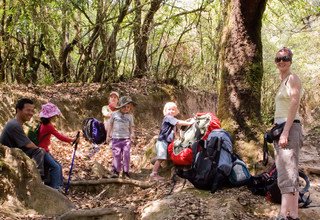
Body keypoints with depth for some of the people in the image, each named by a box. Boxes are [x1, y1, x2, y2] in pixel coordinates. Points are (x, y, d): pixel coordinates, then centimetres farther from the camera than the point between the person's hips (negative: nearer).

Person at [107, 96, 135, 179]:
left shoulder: (130, 116, 8)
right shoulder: (114, 114, 4)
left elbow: (131, 126, 12)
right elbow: (110, 124, 11)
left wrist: (132, 134, -4)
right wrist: (108, 135, 11)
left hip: (126, 138, 1)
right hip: (116, 138, -1)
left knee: (126, 155, -3)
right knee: (116, 155, -2)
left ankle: (126, 172, 5)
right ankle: (115, 171, 5)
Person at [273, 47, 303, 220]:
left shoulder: (292, 78, -6)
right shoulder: (283, 82, 21)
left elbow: (294, 105, -15)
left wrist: (285, 132, -22)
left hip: (289, 128, -9)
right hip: (280, 128, 9)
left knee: (287, 173, -15)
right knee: (287, 173, 7)